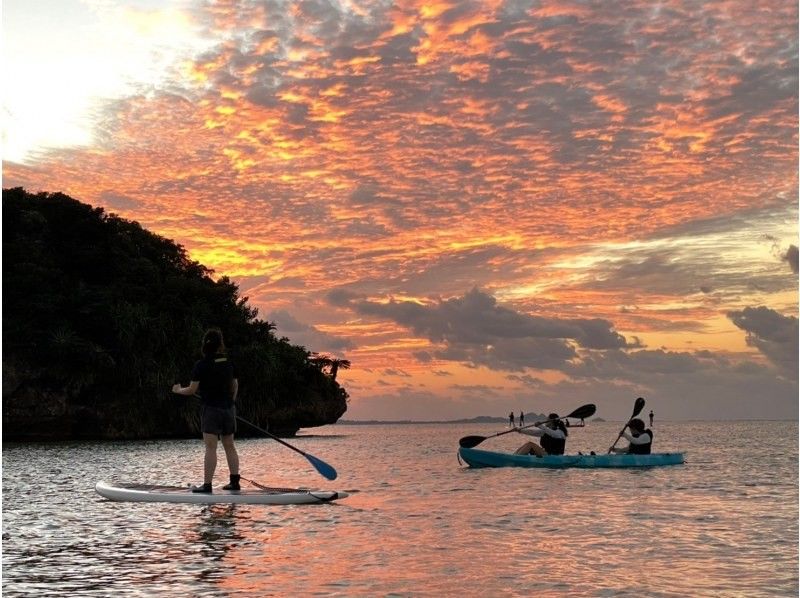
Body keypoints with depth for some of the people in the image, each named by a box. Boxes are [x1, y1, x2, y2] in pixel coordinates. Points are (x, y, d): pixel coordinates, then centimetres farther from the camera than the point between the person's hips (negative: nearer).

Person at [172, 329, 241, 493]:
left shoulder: (201, 365, -10)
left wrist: (178, 390, 13)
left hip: (212, 408, -5)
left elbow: (192, 390, -7)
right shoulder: (229, 363, 6)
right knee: (229, 445, 11)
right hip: (229, 408, 5)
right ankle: (235, 481, 13)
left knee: (210, 447, -6)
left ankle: (207, 485, -7)